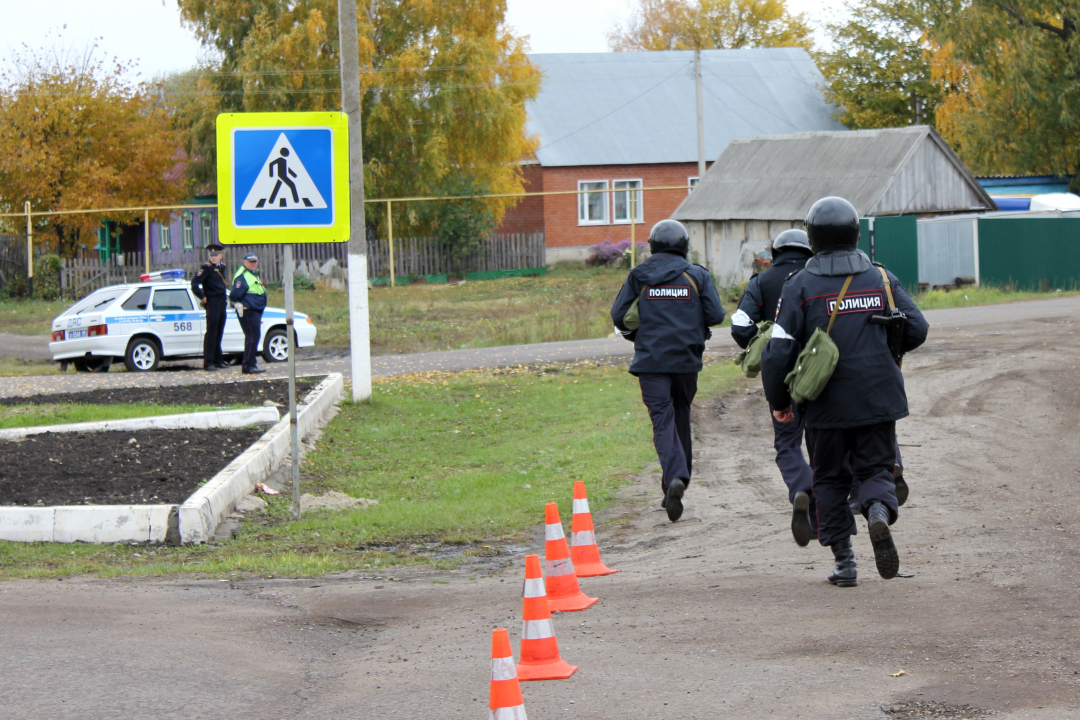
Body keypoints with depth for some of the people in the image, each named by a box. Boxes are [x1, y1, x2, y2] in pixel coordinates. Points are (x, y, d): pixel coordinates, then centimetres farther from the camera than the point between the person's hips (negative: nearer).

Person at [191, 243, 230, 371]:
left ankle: (218, 360, 20)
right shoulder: (207, 268, -11)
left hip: (222, 302, 8)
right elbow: (194, 284, -18)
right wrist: (202, 297, -16)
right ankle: (208, 363, -7)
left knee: (219, 333, 13)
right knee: (211, 333, -8)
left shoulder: (222, 267, 12)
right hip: (212, 303, -8)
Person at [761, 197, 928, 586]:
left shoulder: (800, 287, -6)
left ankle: (844, 562, 8)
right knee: (875, 469, 11)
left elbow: (779, 350, -10)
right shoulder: (882, 279, 2)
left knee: (830, 478, 12)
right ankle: (879, 511, -22)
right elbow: (916, 330, 4)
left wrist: (778, 401, 3)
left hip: (826, 404, -1)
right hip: (878, 400, 1)